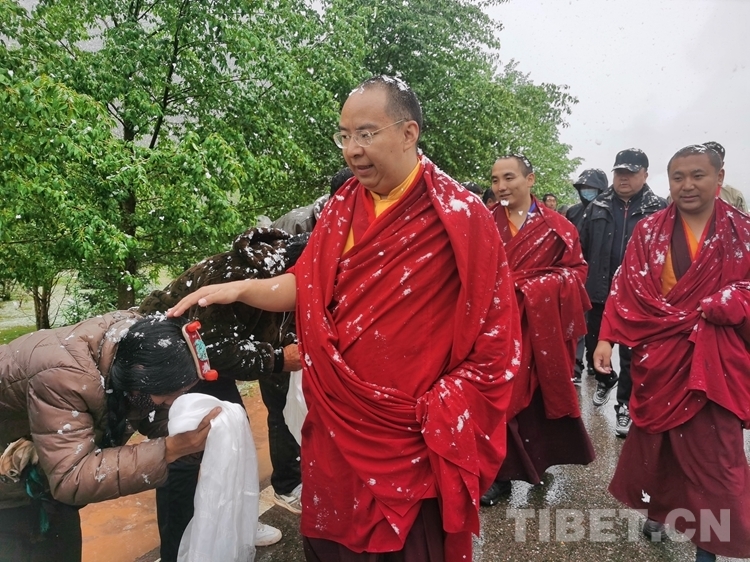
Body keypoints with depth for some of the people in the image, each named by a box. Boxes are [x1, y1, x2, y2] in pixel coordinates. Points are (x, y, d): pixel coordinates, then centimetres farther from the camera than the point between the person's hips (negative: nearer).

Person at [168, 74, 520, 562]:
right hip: (337, 426, 5)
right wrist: (239, 289, -7)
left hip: (413, 435, -4)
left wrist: (443, 411, -10)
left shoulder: (460, 216, -12)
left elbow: (494, 338, -9)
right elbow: (306, 285, 7)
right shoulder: (343, 207, 3)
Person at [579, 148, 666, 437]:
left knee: (631, 355, 7)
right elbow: (581, 247, 5)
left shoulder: (658, 209, -3)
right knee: (593, 348, 16)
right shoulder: (597, 207, 5)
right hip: (599, 293, 3)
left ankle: (625, 406, 21)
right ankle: (605, 380, 45)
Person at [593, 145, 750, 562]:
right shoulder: (649, 232, 2)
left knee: (713, 449, 3)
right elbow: (626, 289, -3)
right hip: (659, 354, 1)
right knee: (655, 438, 13)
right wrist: (606, 338, -10)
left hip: (713, 360, 0)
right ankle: (657, 510, 35)